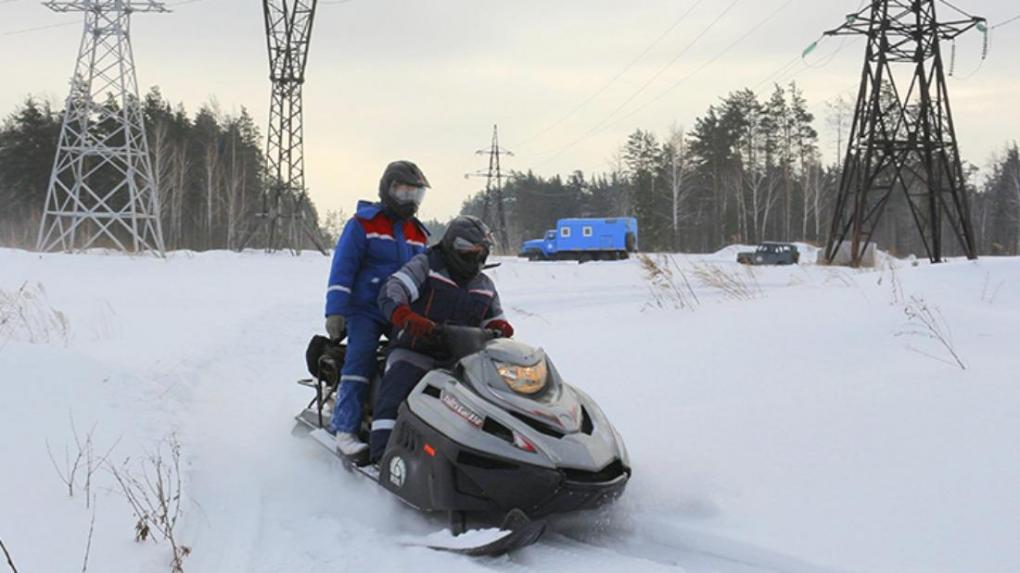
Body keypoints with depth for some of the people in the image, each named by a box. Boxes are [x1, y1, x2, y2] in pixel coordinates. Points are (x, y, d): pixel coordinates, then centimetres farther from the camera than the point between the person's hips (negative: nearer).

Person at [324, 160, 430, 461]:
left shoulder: (418, 233, 17)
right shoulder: (362, 224, -2)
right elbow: (342, 267, -8)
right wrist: (335, 311, -16)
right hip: (365, 309, -5)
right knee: (360, 359, -22)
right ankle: (345, 430, -19)